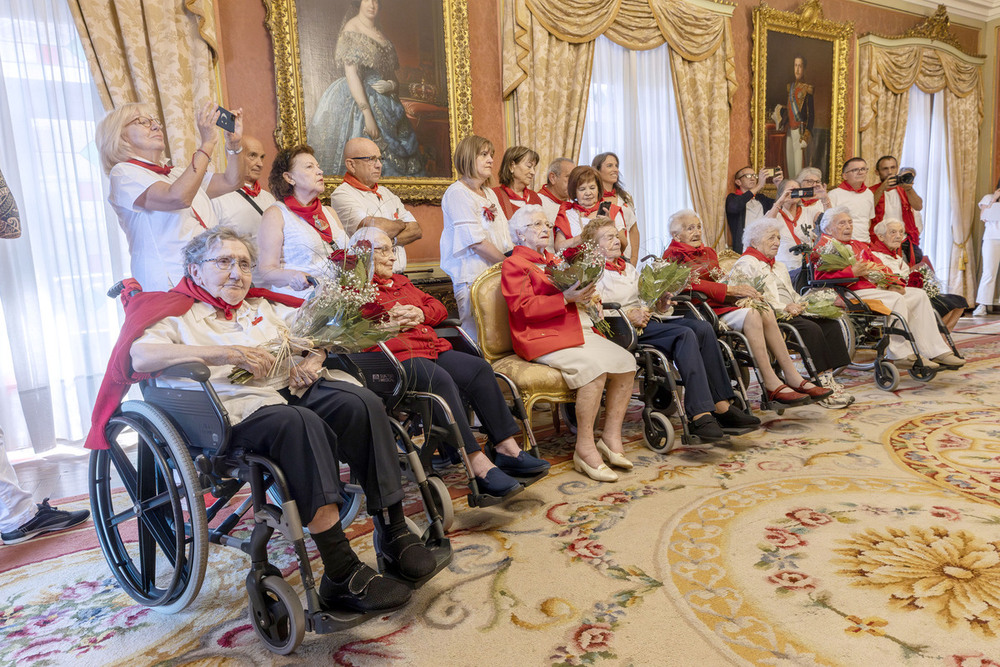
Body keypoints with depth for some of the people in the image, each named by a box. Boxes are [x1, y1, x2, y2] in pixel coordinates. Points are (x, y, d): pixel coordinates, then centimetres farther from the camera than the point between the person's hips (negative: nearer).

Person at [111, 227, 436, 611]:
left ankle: (393, 532, -16)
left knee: (362, 403, -27)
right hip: (239, 405, -5)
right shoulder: (175, 315, 16)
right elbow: (140, 357, -6)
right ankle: (341, 575, -36)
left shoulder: (263, 306, 32)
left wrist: (313, 359, 2)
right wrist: (228, 354, -15)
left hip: (296, 388, 5)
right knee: (302, 424, -38)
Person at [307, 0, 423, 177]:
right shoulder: (351, 31, -6)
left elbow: (392, 74, 19)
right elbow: (351, 74, -16)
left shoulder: (381, 35, 16)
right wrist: (368, 114, -24)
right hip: (355, 101, -7)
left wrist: (391, 85, -7)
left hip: (382, 102, 7)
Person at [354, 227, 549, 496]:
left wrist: (420, 314, 4)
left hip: (432, 347, 8)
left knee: (479, 368, -16)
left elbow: (439, 308, 26)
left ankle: (507, 449, -18)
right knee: (442, 380, -34)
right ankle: (478, 466, -36)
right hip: (397, 355, -7)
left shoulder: (400, 281, 32)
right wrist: (389, 319, -11)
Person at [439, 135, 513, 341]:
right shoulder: (457, 193, -7)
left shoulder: (489, 193, 20)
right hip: (472, 278, -8)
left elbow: (505, 235, 19)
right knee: (479, 338, -7)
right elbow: (476, 242, -14)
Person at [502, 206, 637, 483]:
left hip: (580, 331, 9)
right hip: (545, 338, -8)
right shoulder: (514, 265, 1)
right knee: (595, 367, -31)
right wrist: (566, 298, -20)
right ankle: (585, 448, -21)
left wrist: (585, 295, 10)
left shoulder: (552, 260, 26)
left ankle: (611, 436, -4)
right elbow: (524, 308, -13)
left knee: (626, 361, -12)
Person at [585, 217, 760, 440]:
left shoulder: (628, 267, 28)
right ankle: (699, 415, -36)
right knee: (685, 334, -29)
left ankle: (722, 405, -17)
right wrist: (629, 315, -23)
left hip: (647, 319, 9)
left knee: (703, 328, -15)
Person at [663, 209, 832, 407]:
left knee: (766, 313, -17)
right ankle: (772, 385, -28)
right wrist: (731, 289, -20)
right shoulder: (673, 255, -1)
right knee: (751, 315, -27)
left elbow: (719, 280, 17)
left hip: (720, 305, 7)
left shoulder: (708, 253, 24)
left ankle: (793, 378, -18)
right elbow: (692, 284, -16)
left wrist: (745, 291, -4)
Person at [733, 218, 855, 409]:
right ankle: (822, 385, -27)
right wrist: (783, 308, -20)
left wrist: (803, 304, 9)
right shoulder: (745, 264, 0)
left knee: (831, 324, -13)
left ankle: (829, 378, -19)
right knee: (811, 328, -30)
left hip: (792, 313, 9)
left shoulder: (779, 266, 31)